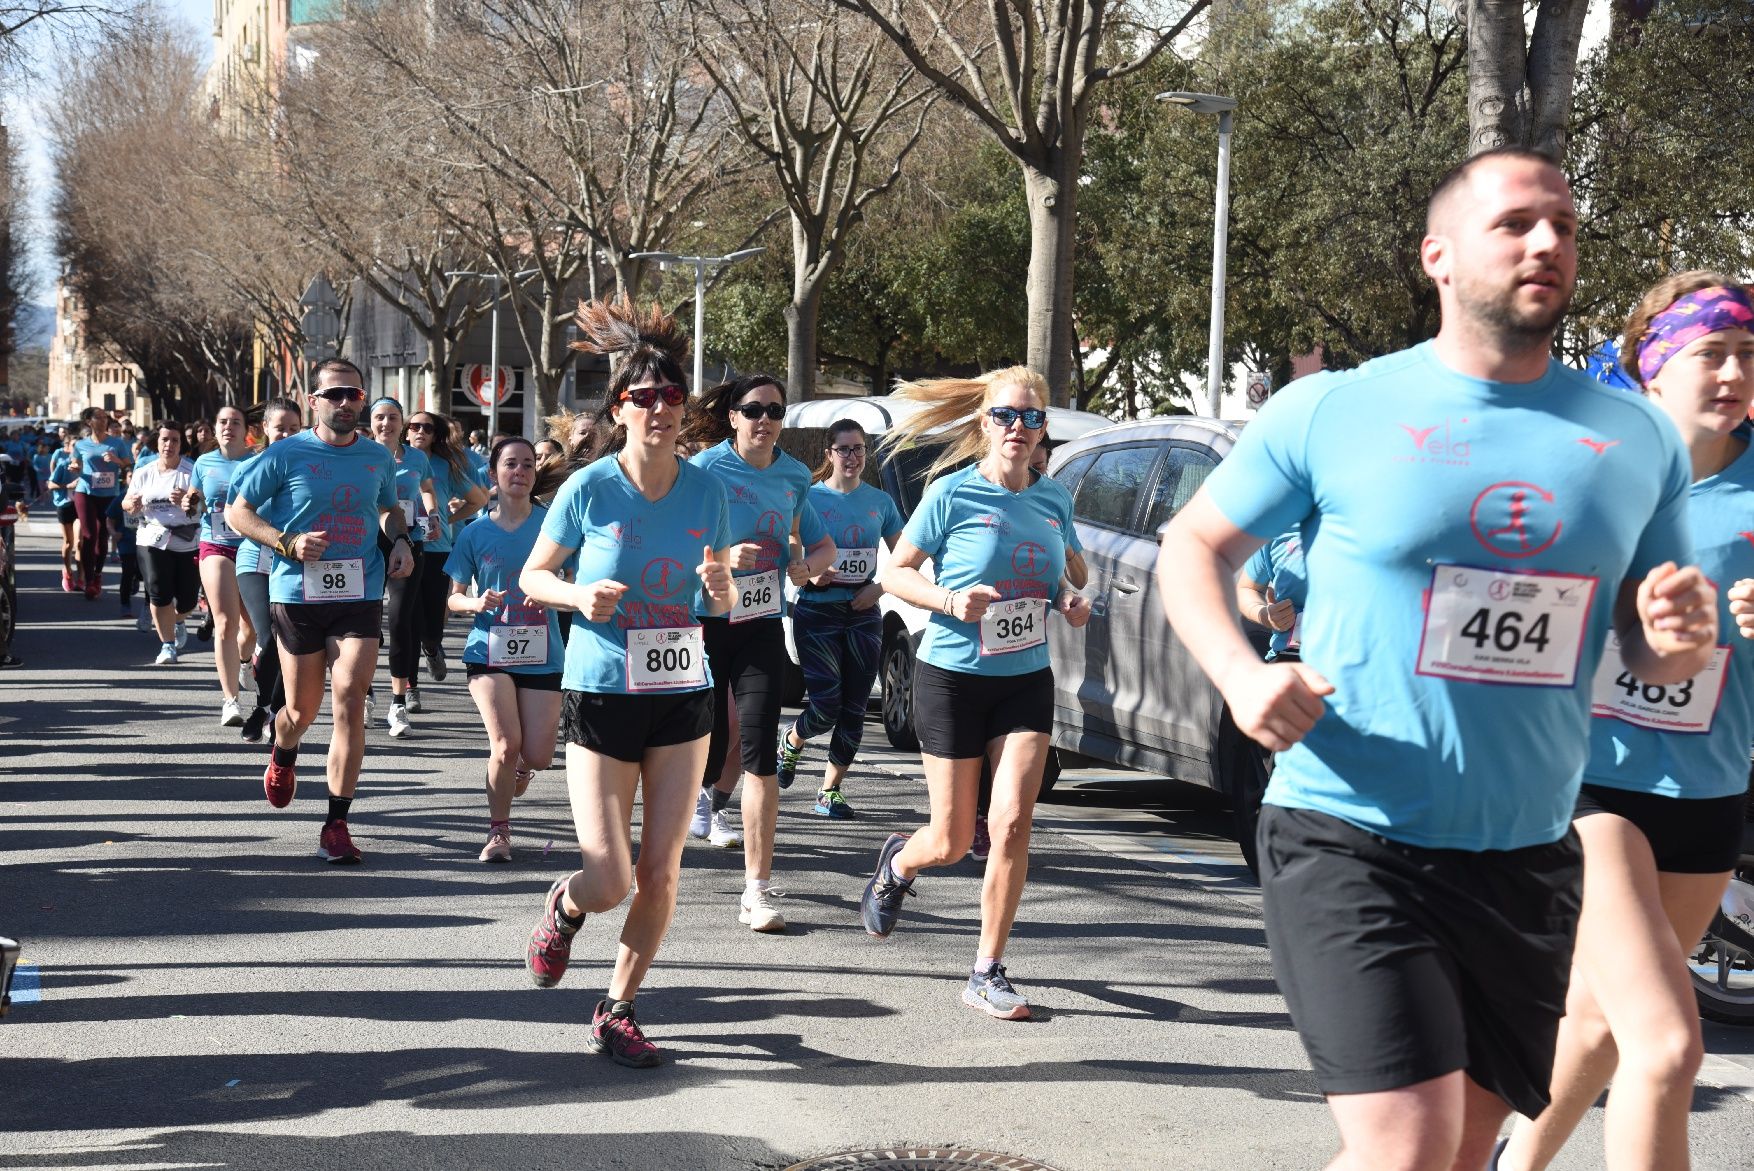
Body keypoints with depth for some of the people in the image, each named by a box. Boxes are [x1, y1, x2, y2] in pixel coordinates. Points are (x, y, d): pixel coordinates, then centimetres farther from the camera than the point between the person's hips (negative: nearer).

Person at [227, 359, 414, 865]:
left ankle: (337, 824, -5)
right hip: (298, 594, -1)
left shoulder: (379, 458, 7)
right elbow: (237, 511, 0)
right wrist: (288, 543, -14)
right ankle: (282, 753, 48)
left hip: (361, 595, 2)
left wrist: (399, 539, 4)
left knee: (350, 702, -11)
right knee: (302, 709, 9)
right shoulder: (286, 454, -4)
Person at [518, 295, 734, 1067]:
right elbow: (533, 576, 4)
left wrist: (720, 588, -13)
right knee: (608, 881, -5)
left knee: (660, 871, 2)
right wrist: (578, 595, -17)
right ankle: (564, 906, 32)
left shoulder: (705, 492, 1)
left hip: (684, 696, 3)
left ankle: (618, 1010, 20)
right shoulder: (588, 490, -8)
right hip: (601, 694, -3)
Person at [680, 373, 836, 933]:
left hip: (762, 624, 2)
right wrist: (721, 558, -26)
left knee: (760, 749, -9)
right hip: (703, 619, -2)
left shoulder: (793, 475, 5)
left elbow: (823, 544, 16)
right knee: (709, 739, 5)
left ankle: (757, 889, -7)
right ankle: (705, 787, 45)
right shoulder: (705, 469, -8)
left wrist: (809, 564, -6)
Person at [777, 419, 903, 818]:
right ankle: (790, 743, 23)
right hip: (816, 612, -4)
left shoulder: (880, 501, 7)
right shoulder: (810, 497, -3)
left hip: (863, 616, 4)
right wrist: (809, 574, -21)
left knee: (853, 711, 2)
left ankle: (830, 793, 12)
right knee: (826, 707, -10)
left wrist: (879, 588, -4)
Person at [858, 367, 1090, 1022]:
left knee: (1012, 822, -11)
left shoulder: (1054, 498, 5)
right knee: (952, 842, 2)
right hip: (953, 675, -3)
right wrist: (949, 599, -22)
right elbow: (894, 573, -5)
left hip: (1026, 680, 3)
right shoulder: (953, 493, -9)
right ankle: (896, 863, 40)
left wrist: (1070, 601, -1)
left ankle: (988, 973, 2)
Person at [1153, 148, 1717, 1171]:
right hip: (1352, 839, -5)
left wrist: (1682, 639, -10)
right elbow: (1195, 547, 6)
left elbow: (1648, 647, 15)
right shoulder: (1331, 412, -4)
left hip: (1531, 857, 5)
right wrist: (1241, 675, -13)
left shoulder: (1637, 437, 6)